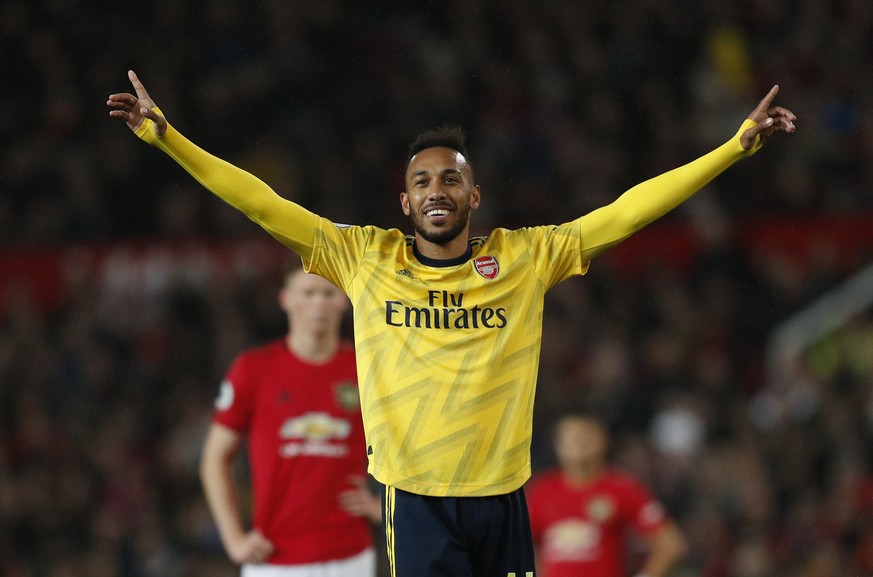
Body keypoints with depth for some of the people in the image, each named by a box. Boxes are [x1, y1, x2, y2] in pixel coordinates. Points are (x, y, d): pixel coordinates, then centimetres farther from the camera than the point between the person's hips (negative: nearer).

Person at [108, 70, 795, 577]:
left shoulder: (526, 257, 2)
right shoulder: (365, 259, 1)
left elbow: (625, 213, 1)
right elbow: (265, 205, 0)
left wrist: (739, 144, -3)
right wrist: (164, 135, -5)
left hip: (502, 497, 1)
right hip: (415, 500, -1)